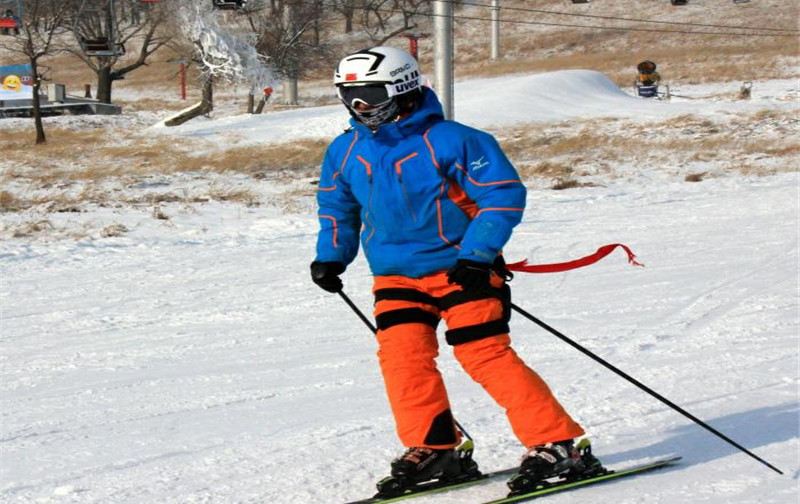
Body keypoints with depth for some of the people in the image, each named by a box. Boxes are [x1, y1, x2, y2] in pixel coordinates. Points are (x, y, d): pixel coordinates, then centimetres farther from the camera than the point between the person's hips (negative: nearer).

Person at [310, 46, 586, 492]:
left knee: (487, 355, -11)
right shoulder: (345, 152, 4)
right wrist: (331, 256, 9)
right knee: (402, 354, -12)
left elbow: (505, 195, -13)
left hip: (462, 269, -5)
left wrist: (476, 255, -19)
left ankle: (557, 443, -4)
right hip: (396, 275, 5)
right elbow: (338, 209, 23)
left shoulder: (449, 141, -15)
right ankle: (432, 447, 3)